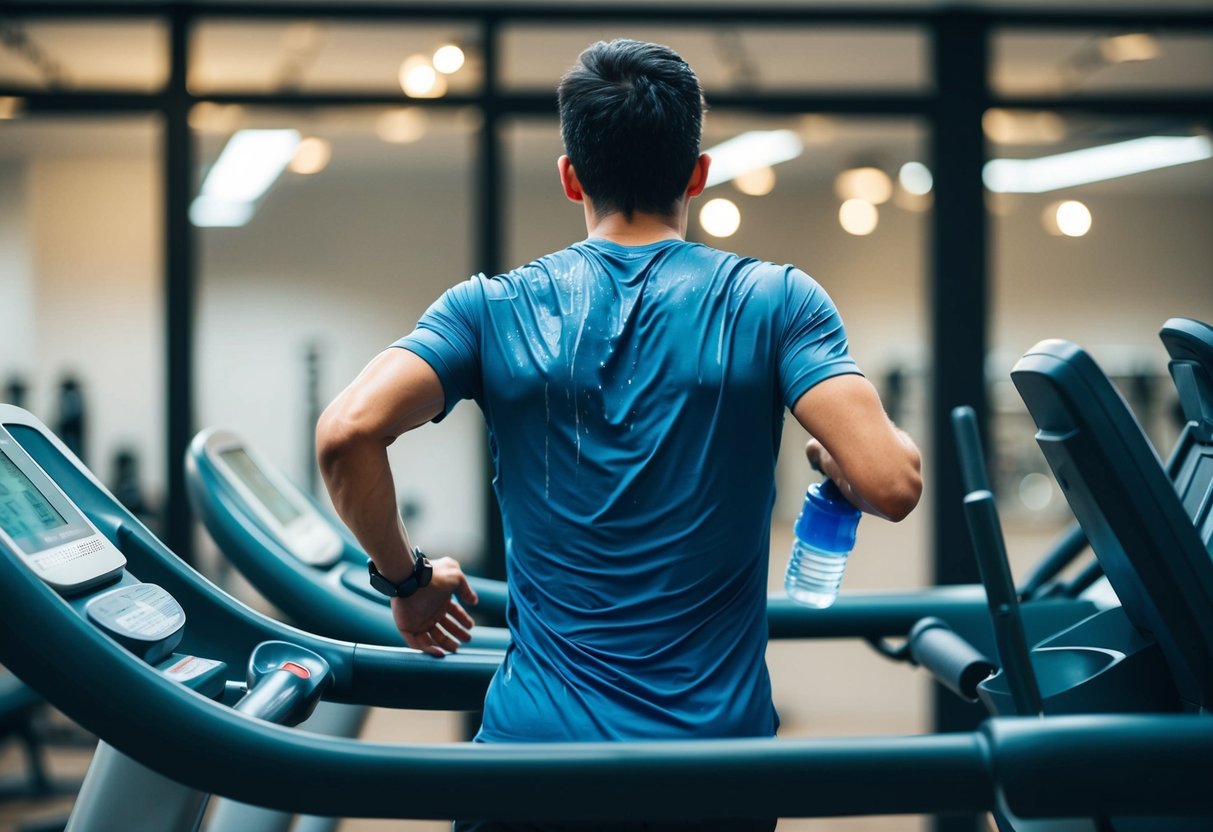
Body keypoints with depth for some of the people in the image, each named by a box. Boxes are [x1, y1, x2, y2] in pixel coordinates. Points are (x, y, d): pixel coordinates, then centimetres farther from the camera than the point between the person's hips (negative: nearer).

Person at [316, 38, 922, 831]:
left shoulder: (493, 309, -1)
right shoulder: (776, 302, -3)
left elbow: (346, 434, -14)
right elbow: (891, 484, -14)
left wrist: (407, 576, 2)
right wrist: (837, 460, 9)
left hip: (537, 741, 0)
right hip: (719, 745, 0)